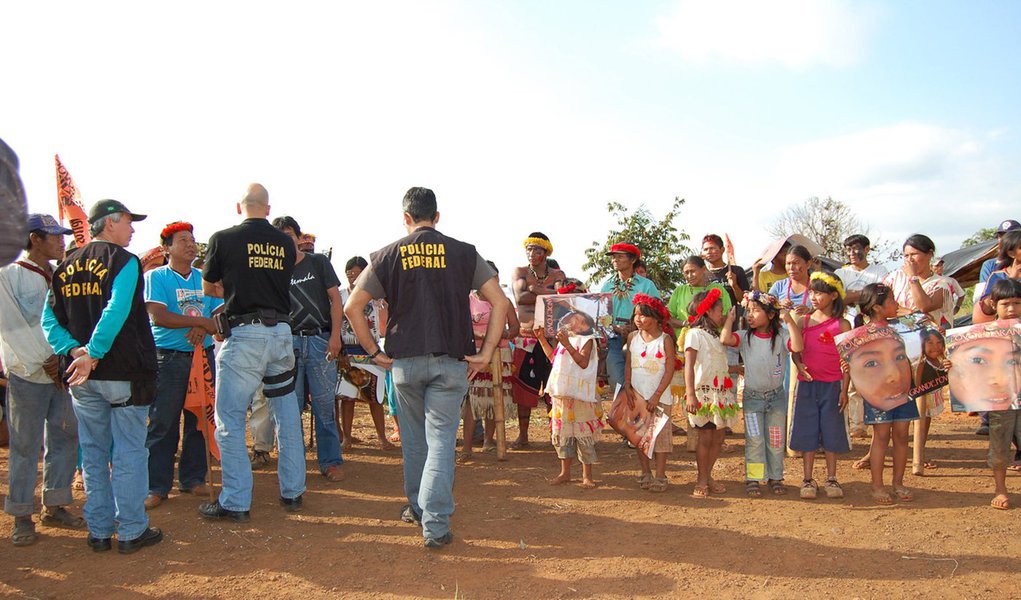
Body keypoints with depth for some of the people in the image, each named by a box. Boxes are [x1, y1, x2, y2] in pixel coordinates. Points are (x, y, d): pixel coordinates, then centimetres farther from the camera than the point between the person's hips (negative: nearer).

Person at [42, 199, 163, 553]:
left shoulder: (65, 267, 12)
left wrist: (74, 350, -6)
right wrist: (93, 354, -21)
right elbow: (116, 312, -23)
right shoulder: (124, 262, -9)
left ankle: (99, 531, 21)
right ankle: (131, 531, 7)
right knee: (129, 453, 2)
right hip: (124, 375, -6)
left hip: (82, 378, 6)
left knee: (93, 454, 13)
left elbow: (49, 320, 5)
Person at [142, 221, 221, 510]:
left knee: (199, 421, 8)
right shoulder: (155, 277, -1)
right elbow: (159, 316, -14)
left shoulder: (204, 278, 12)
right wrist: (202, 321, -13)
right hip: (169, 359, -4)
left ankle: (193, 478, 20)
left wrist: (202, 329, -16)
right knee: (163, 424, -1)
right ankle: (157, 486, 7)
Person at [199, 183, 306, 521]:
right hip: (282, 332, 5)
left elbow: (208, 288, 9)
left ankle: (236, 502, 6)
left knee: (230, 420, 3)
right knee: (287, 416, 13)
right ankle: (293, 492, 21)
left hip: (243, 334, -4)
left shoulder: (223, 239, -3)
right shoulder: (285, 242, 7)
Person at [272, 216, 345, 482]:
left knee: (325, 404, -1)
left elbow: (335, 300, 4)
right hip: (289, 342, 2)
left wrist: (335, 336, -7)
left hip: (320, 340, -2)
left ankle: (330, 461, 5)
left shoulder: (318, 262, 8)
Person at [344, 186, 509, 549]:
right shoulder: (463, 253, 1)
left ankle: (417, 507, 33)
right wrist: (486, 354, -3)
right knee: (441, 440, 2)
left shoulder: (387, 256, 3)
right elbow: (500, 302, -5)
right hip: (451, 360, -1)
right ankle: (436, 523, -4)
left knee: (413, 438, 18)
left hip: (405, 360, 1)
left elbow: (352, 307, 1)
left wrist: (374, 352, 6)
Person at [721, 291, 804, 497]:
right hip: (752, 397, 0)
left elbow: (797, 347, -28)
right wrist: (730, 319, -15)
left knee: (776, 441, 11)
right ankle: (753, 479, 11)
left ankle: (776, 478, 24)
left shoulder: (781, 335, -8)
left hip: (776, 396, 0)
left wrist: (790, 320, -28)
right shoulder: (745, 337, -6)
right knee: (754, 441, 2)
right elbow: (725, 339, -24)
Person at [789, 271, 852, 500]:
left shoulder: (842, 324, -3)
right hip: (807, 384, 2)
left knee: (831, 432, 6)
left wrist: (844, 390, -6)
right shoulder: (804, 321, 4)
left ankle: (831, 479, 20)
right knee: (807, 432, 5)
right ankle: (808, 480, 15)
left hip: (832, 386, -2)